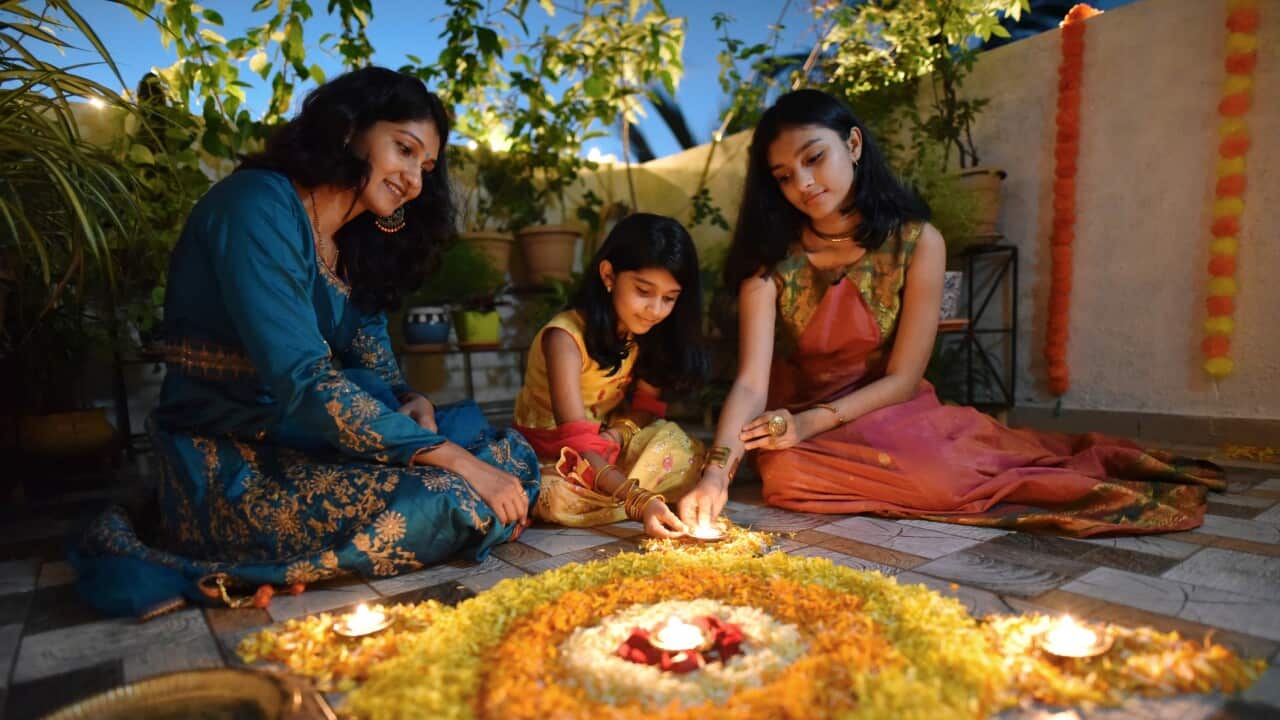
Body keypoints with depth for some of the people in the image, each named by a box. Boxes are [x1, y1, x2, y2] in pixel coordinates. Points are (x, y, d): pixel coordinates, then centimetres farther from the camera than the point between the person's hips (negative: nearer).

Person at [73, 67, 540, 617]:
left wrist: (412, 404, -14)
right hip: (230, 470, -8)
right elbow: (302, 384, -25)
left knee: (512, 456, -5)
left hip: (304, 445, 8)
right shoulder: (257, 205, -14)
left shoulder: (356, 246, 13)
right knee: (443, 500, -28)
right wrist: (452, 458, -26)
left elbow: (376, 372, 10)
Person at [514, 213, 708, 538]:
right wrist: (640, 500, -45)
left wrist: (619, 432, -24)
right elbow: (577, 443, -34)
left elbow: (648, 402, -1)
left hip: (609, 447, 5)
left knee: (685, 455, -20)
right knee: (560, 499, -37)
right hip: (548, 457, -5)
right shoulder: (565, 337, -27)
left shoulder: (644, 332, -6)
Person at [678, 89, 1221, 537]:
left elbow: (902, 378, -10)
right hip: (798, 428, 0)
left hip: (889, 414, 0)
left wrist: (814, 421, -25)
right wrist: (719, 468, -37)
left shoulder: (917, 242, -10)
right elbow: (752, 382, -20)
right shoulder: (770, 260, -10)